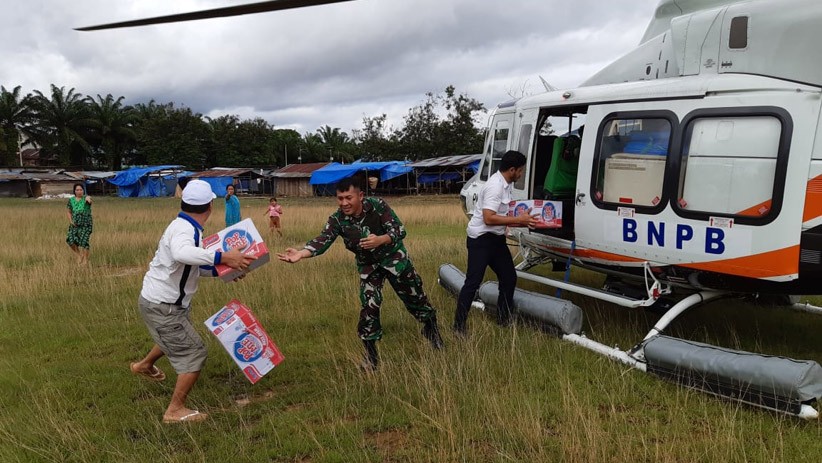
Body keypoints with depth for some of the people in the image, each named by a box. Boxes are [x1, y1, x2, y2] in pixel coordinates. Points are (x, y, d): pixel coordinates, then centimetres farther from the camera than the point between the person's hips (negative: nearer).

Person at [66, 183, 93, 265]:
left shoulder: (86, 198, -6)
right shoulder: (71, 200, 7)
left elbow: (89, 199, -33)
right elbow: (68, 212, 17)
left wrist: (88, 199, -58)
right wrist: (71, 221, 1)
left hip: (86, 224, -4)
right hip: (75, 224, 4)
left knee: (84, 241, -9)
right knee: (70, 240, -10)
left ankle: (86, 260, 6)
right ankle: (79, 254, 15)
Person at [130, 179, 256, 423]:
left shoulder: (185, 226, 5)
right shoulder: (184, 229, -27)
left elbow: (193, 265, 11)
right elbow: (182, 253, -51)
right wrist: (222, 257, -52)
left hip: (167, 301, 10)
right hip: (162, 307, -10)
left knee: (178, 338, 35)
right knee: (194, 353, -5)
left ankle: (144, 365, 61)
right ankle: (175, 411, 7)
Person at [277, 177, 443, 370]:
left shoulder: (377, 206, -24)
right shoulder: (337, 220, -19)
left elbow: (399, 229, -25)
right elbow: (323, 240, -32)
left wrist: (380, 240, -46)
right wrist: (301, 253, -51)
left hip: (394, 258, -1)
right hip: (368, 265, 1)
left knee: (414, 296, 12)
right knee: (369, 306, -8)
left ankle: (432, 329, 39)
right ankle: (370, 353, 9)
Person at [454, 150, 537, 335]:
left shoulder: (505, 185, 10)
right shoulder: (495, 186, -20)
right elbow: (489, 218, -28)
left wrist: (524, 221, 6)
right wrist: (519, 220, -23)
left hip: (496, 239, 10)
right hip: (481, 240, -10)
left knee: (509, 278, 12)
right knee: (473, 282, -6)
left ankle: (503, 319, 25)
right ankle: (459, 325, 1)